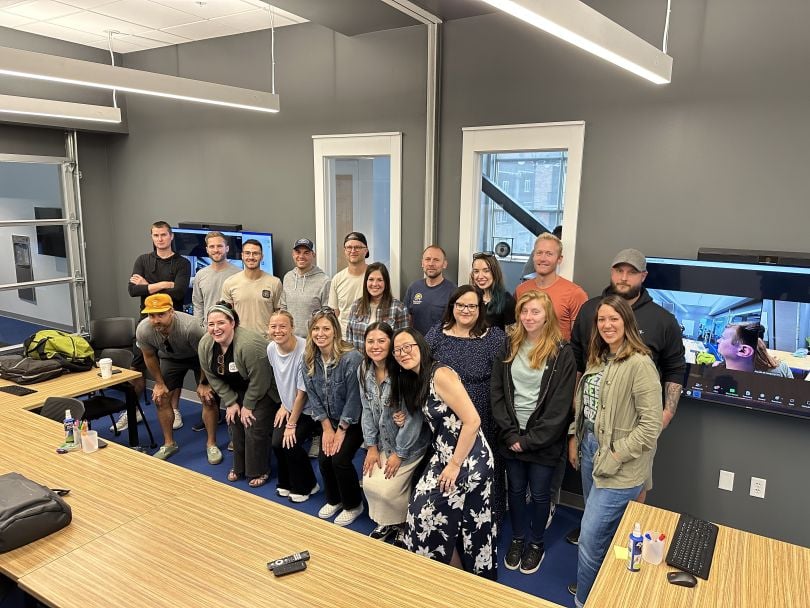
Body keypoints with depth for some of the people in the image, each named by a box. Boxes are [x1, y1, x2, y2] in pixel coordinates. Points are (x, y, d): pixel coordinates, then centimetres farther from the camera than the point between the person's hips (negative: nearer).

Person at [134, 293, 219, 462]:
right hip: (170, 358, 4)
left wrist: (204, 383, -15)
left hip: (198, 357, -4)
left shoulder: (189, 326, -41)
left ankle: (211, 444, 5)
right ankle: (169, 444, 19)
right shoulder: (143, 330, -28)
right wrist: (159, 383, 0)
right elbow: (149, 356, -6)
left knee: (208, 398, -12)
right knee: (160, 398, 0)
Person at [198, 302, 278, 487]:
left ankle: (259, 471, 11)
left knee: (254, 428, -8)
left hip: (263, 391, -6)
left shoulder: (249, 344, -35)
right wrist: (231, 402, -5)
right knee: (234, 424, 5)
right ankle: (239, 466, 24)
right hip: (237, 390, 6)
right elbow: (213, 377, -3)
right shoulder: (205, 345, -14)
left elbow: (259, 381, -27)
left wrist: (248, 405, -16)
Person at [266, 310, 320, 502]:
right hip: (289, 406, 6)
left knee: (290, 443, -16)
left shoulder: (304, 351, -28)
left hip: (308, 409, -6)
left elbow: (302, 392, -21)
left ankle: (306, 486, 11)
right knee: (277, 442, -9)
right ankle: (287, 483, 20)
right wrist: (284, 405, 3)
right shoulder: (271, 348, -7)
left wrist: (292, 424, -13)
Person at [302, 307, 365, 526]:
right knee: (323, 459, -6)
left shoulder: (351, 358, -26)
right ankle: (334, 500, 24)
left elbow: (354, 398, -21)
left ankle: (353, 505, 11)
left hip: (353, 420, -5)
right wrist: (327, 428, -6)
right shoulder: (309, 360, -7)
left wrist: (341, 431, -14)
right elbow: (313, 397, -1)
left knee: (340, 459, -16)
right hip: (329, 420, 5)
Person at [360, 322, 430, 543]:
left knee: (388, 488, -10)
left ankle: (405, 525, 21)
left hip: (409, 444, -6)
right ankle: (386, 523, 28)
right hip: (382, 442, 6)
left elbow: (413, 416, -21)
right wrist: (371, 446, -1)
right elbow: (367, 410, 3)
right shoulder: (364, 371, -4)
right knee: (369, 483, -1)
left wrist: (399, 453, -15)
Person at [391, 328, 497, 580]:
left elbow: (472, 421, -22)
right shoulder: (414, 381, 8)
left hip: (469, 459, -8)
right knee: (424, 510, 9)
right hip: (444, 456, 8)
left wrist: (455, 465, -17)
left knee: (431, 514, 2)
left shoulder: (440, 374, -19)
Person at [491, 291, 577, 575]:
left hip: (543, 440, -3)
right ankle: (517, 538, 37)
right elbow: (497, 392, 0)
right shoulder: (509, 346, 1)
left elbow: (559, 406, -12)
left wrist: (530, 439, -13)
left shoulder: (561, 352, -10)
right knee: (515, 490, 15)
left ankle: (537, 543, 34)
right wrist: (511, 433, -8)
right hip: (511, 436, 3)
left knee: (539, 493, 11)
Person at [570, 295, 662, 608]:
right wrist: (575, 439, 11)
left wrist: (615, 457, -18)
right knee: (604, 530, 21)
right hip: (589, 451, 7)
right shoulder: (597, 359, 7)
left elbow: (652, 424, -21)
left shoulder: (639, 364, -20)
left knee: (590, 538, -1)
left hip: (620, 468, -7)